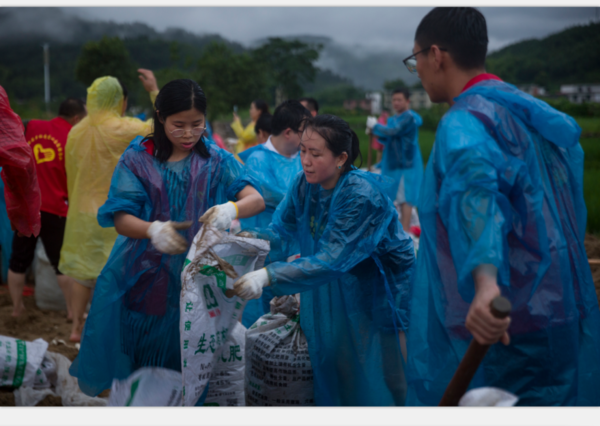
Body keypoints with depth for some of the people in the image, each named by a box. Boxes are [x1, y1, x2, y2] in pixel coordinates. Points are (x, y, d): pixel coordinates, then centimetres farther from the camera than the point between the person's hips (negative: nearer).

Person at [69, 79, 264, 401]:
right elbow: (121, 219, -10)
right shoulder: (138, 159, -2)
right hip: (144, 276, -1)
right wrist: (152, 229, -32)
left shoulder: (215, 161, 2)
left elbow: (257, 199, -8)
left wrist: (232, 208, -32)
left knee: (185, 370, 6)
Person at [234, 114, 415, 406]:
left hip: (379, 291, -6)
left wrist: (268, 276, -45)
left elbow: (332, 259, -35)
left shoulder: (362, 196, -29)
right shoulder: (304, 185, -9)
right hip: (331, 291, 6)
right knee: (329, 366, 13)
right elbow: (282, 233, -9)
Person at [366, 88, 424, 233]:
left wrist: (375, 126, -7)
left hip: (406, 164, -9)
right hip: (393, 164, 9)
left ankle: (405, 231, -10)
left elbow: (393, 131, -22)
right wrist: (377, 132, 3)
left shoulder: (409, 117, -12)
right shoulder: (393, 119, 16)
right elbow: (389, 140, 22)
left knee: (405, 199, -10)